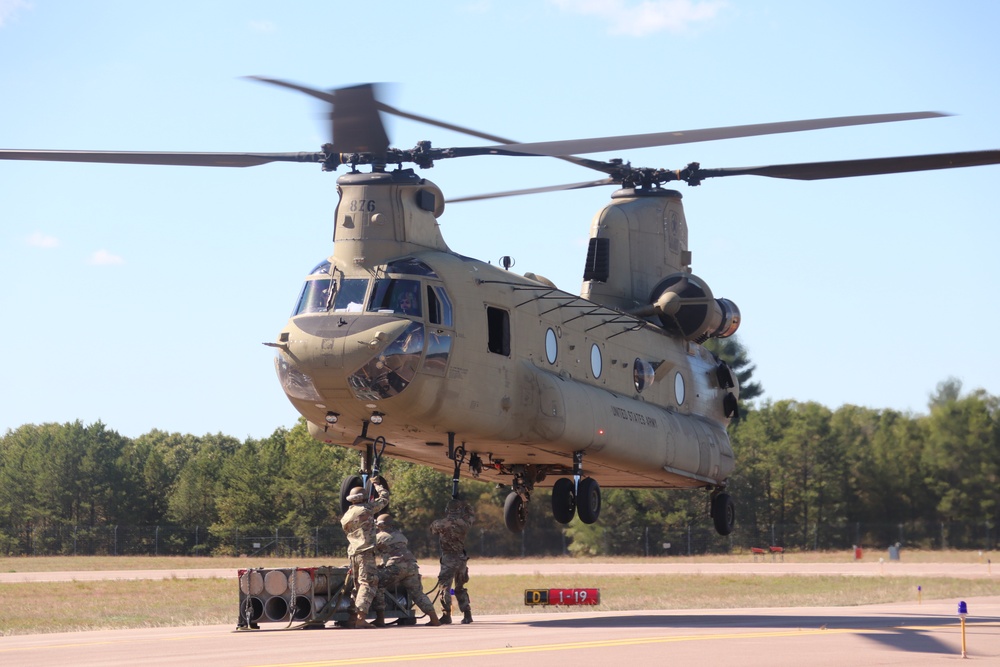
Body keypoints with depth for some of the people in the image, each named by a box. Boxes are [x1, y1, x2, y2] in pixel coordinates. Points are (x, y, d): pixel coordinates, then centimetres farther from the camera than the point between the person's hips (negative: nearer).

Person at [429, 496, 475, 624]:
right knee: (460, 588, 17)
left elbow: (432, 528, 10)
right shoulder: (465, 523, -1)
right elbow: (472, 513, 21)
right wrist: (462, 502, 25)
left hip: (449, 560, -5)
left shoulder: (443, 523, -11)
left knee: (444, 587, -3)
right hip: (462, 559, 5)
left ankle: (446, 615, -12)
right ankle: (467, 615, 15)